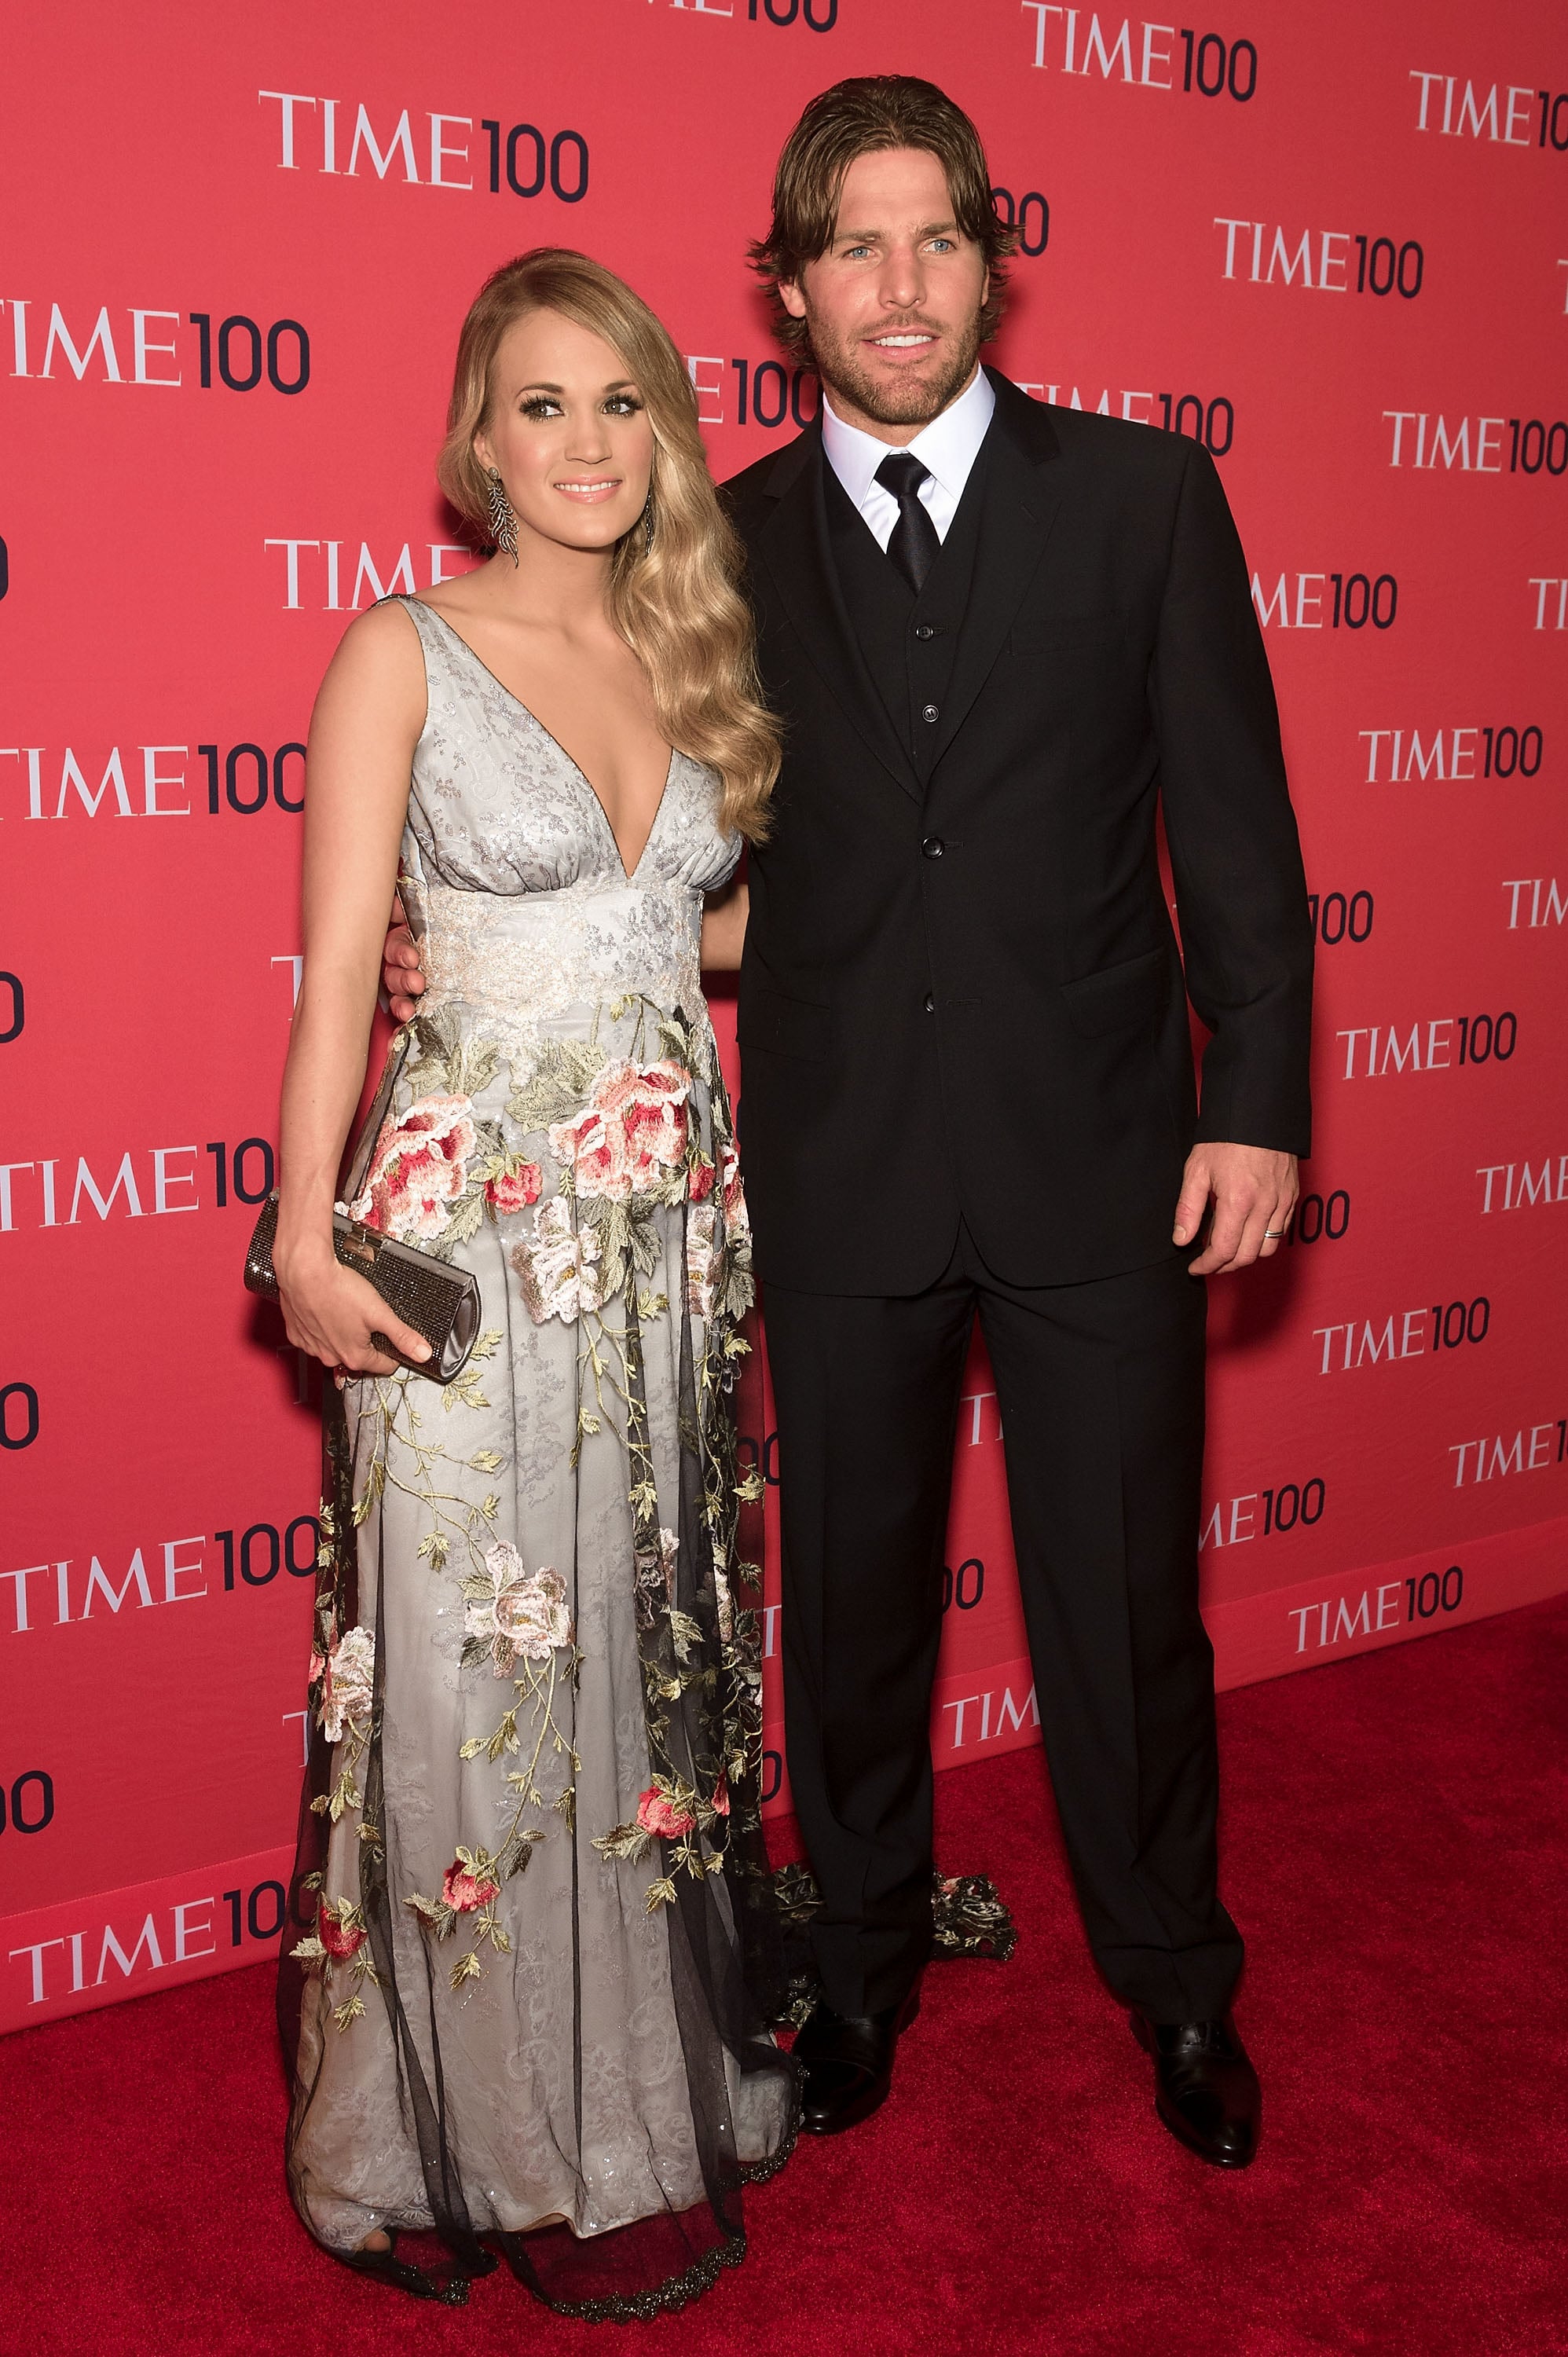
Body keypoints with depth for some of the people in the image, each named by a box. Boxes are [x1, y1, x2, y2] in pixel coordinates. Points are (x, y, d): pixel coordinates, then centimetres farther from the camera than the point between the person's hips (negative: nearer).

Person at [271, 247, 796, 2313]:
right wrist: (308, 1240, -13)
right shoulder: (405, 656, -4)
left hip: (673, 1231, 5)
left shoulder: (690, 658, 11)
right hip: (474, 1233, -5)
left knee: (658, 1656, 14)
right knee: (481, 1686, 2)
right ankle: (499, 2136, 21)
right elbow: (338, 967, -8)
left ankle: (661, 2086, 33)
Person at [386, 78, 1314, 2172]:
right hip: (840, 1173, 1)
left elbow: (1234, 825, 0)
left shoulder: (1142, 495, 0)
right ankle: (866, 1961, 38)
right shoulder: (725, 545, 3)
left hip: (1096, 1155, -1)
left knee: (1127, 1603, 10)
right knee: (851, 1598, 15)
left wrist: (1256, 1101, -5)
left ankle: (1175, 1981, 34)